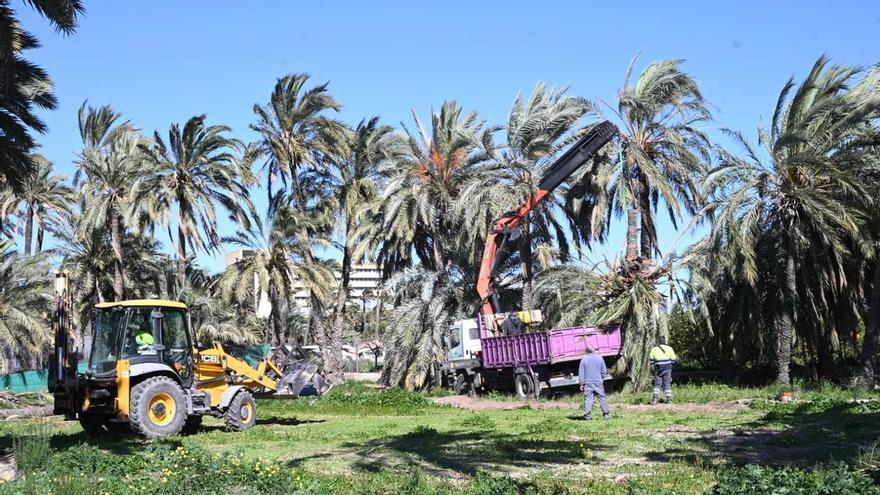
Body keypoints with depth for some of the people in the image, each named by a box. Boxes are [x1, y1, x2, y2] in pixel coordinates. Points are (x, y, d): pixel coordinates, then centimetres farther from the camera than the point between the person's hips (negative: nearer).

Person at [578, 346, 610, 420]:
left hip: (588, 383, -1)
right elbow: (604, 371, 6)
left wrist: (581, 384, 3)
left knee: (588, 398, 0)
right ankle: (606, 414, 8)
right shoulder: (599, 358, 0)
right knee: (602, 397, 6)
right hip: (598, 382, 1)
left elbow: (581, 373, -2)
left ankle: (587, 415, -3)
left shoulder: (584, 359, -3)